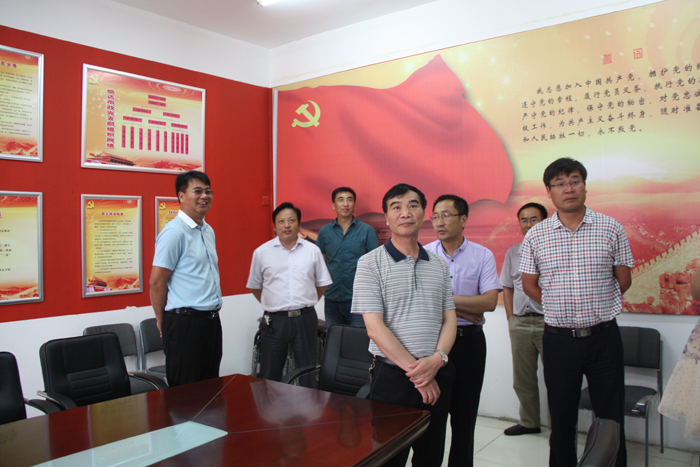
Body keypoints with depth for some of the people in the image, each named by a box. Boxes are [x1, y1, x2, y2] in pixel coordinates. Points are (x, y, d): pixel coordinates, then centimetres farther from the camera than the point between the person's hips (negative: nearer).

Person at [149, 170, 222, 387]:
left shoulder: (209, 231, 13)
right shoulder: (174, 231, -13)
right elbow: (157, 282, -13)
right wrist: (163, 322, -4)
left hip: (211, 320, 8)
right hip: (185, 323, -8)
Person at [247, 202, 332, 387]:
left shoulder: (313, 250, 5)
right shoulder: (262, 252, 3)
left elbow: (322, 283, 12)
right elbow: (254, 286, 11)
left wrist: (306, 302, 8)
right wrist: (271, 304, 6)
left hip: (305, 319, 1)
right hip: (274, 321, 0)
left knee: (308, 374, 10)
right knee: (270, 376, 9)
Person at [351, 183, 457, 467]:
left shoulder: (438, 265, 10)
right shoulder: (371, 263, -6)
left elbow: (449, 320, 7)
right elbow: (375, 328, -12)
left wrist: (436, 361, -11)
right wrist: (415, 370, -14)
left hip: (437, 377, 5)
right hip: (392, 377, -4)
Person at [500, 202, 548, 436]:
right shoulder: (512, 253, 13)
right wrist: (511, 318, 9)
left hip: (547, 322, -5)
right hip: (519, 323, 5)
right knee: (523, 379, 14)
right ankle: (529, 422, 30)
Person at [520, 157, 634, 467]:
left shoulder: (611, 229, -1)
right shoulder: (535, 236, 0)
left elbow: (624, 279, 7)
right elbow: (529, 285, 7)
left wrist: (596, 307, 8)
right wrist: (560, 309, 5)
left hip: (603, 337, 0)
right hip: (558, 338, 1)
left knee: (611, 418, 8)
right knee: (561, 418, 12)